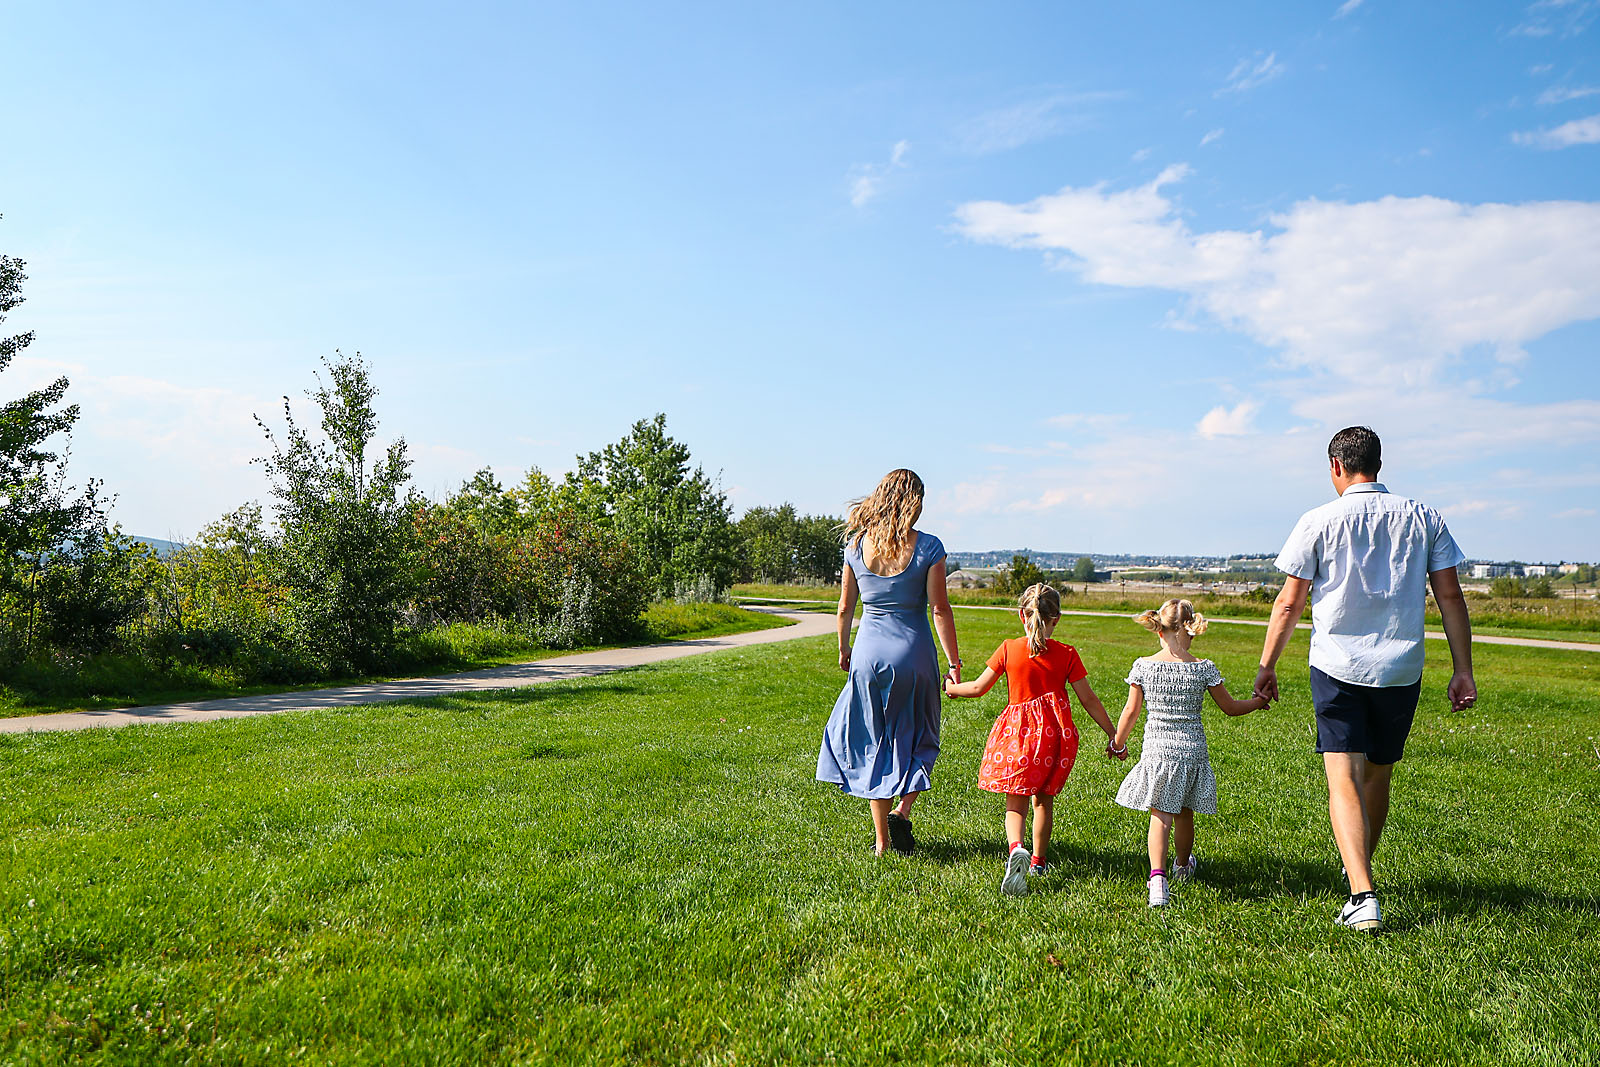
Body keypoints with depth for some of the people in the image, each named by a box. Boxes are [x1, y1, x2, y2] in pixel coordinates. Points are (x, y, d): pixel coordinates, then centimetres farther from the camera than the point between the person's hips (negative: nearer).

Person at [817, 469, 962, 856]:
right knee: (916, 739, 19)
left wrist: (843, 649, 20)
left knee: (874, 742, 13)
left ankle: (882, 840, 18)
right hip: (914, 653, -2)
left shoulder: (857, 545, -1)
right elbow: (940, 610, -9)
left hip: (869, 653, 2)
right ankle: (902, 810, -1)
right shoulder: (928, 547, -9)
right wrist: (954, 662, -2)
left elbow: (845, 607, 5)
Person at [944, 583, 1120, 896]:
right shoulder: (1067, 654, -2)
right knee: (1044, 798, 19)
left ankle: (1017, 848, -24)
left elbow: (979, 687, 2)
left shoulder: (1009, 649, -3)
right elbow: (1088, 699, -1)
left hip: (1018, 729, -1)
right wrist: (1114, 736, 8)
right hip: (1055, 730, 1)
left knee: (1016, 802, 3)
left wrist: (951, 688, 22)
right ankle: (1039, 859, 29)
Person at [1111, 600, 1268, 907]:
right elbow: (1231, 708, 6)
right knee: (1184, 814, 19)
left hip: (1157, 749, -1)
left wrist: (1118, 743, 17)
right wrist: (1258, 701, 26)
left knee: (1160, 815, -1)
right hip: (1192, 749, 1)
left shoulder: (1143, 667, -5)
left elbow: (1131, 712, 1)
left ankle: (1157, 874, -21)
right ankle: (1183, 865, 42)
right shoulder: (1204, 669, -5)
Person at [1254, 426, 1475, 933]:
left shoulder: (1319, 521, -4)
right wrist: (1463, 670, 8)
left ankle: (1363, 897, -19)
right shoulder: (1423, 518, 6)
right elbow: (1450, 596, 3)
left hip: (1337, 667, -4)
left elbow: (1289, 602, -3)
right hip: (1401, 670, 4)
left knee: (1344, 781, -6)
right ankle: (1358, 869, 38)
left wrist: (1267, 666, 5)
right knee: (1378, 775, 19)